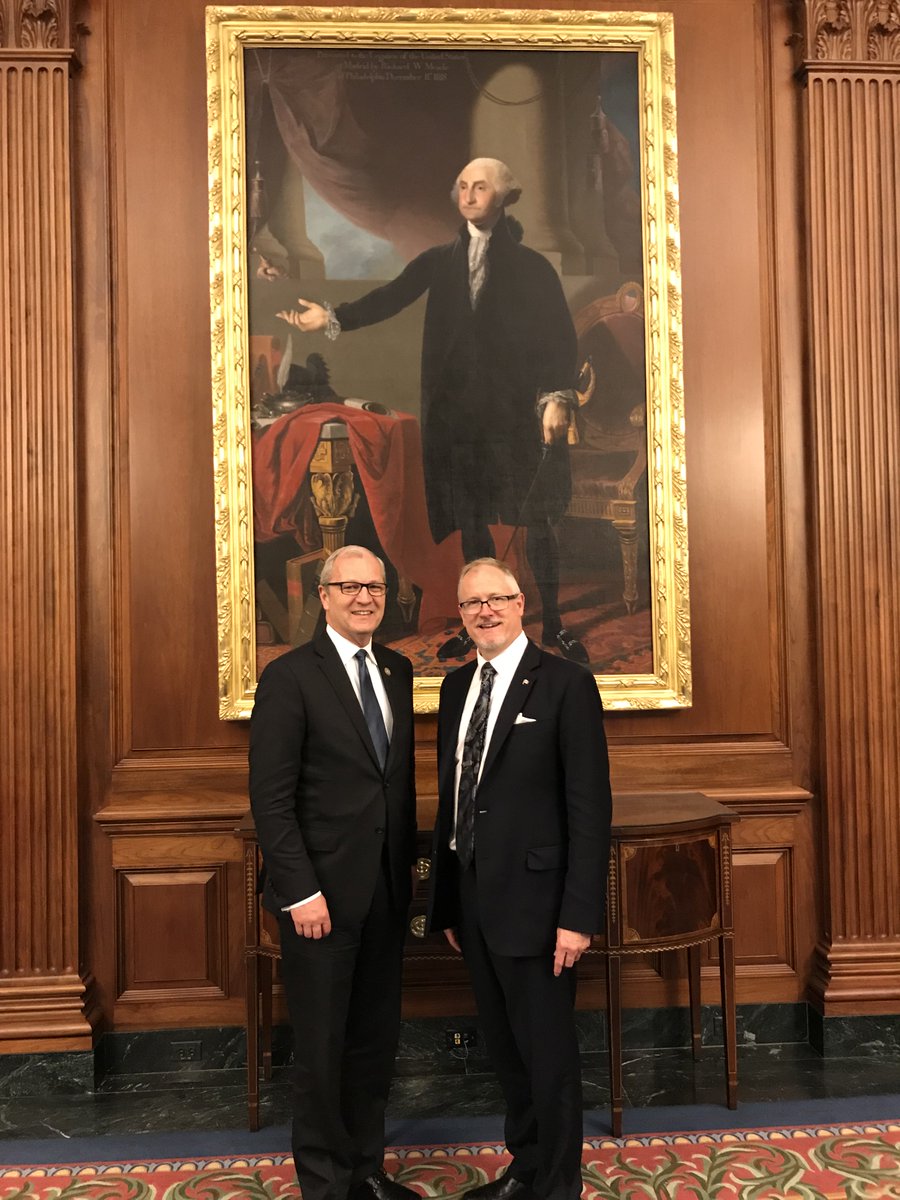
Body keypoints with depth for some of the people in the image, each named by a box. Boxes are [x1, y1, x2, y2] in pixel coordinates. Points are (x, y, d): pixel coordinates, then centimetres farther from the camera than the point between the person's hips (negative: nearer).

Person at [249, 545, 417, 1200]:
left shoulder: (397, 670, 9)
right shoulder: (290, 677, -11)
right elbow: (271, 797, -14)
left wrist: (409, 861, 12)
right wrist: (300, 891, -17)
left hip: (386, 891, 6)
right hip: (321, 893, -6)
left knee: (377, 1036, 16)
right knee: (323, 1043, 8)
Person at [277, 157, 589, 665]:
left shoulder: (531, 265, 3)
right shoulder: (440, 261, 11)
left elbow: (562, 335, -2)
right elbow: (390, 297, 2)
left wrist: (558, 397, -13)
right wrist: (333, 317, -9)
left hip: (519, 409, -3)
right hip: (456, 409, 3)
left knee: (536, 520, 0)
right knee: (470, 519, 8)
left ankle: (552, 622, 12)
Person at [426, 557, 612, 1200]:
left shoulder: (565, 683, -11)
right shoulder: (457, 686, 9)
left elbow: (591, 807, -14)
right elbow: (451, 797, 12)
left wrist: (579, 914, -17)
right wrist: (447, 901, 13)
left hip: (533, 899, -6)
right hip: (473, 899, 6)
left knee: (547, 1049, 8)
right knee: (504, 1047, 19)